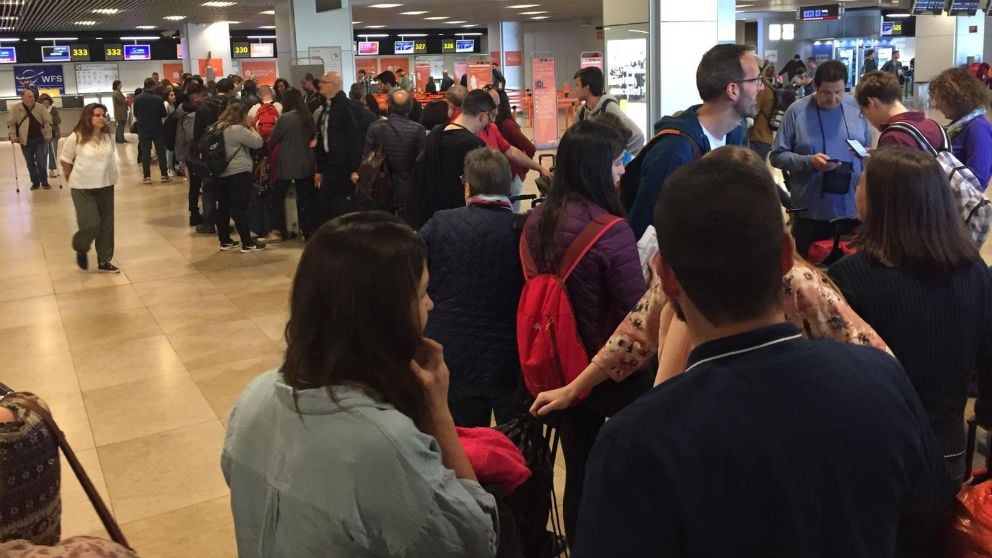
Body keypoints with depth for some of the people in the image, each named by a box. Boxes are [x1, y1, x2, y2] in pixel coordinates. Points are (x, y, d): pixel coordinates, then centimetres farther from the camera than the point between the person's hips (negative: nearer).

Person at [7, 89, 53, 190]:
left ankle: (44, 181, 10)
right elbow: (11, 123, 0)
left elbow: (48, 121, 0)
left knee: (41, 161, -2)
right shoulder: (15, 108, -4)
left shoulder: (40, 107, -2)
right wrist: (13, 135, -10)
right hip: (25, 140, 1)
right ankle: (35, 182, 18)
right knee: (30, 163, 7)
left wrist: (48, 135, -9)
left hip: (39, 139, 0)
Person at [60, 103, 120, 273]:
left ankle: (104, 261, 20)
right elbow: (65, 161, -3)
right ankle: (81, 249, 23)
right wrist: (73, 180, 5)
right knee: (90, 224, -9)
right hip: (83, 188, -5)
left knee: (106, 225, 7)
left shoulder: (108, 137, -1)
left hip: (106, 186, 5)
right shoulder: (76, 137, -13)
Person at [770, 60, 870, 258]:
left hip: (852, 209, 3)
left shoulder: (856, 108, 4)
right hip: (811, 211, -3)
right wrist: (809, 162, -20)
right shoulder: (797, 111, -7)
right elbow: (777, 156, -7)